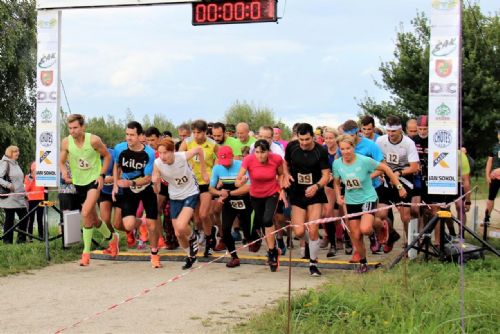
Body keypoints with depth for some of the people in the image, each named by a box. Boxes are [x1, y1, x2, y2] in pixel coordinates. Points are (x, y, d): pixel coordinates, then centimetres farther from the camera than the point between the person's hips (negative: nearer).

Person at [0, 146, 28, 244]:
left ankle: (21, 239, 11)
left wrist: (23, 191, 20)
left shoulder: (16, 164, 19)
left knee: (24, 216, 4)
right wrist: (8, 185, -25)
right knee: (9, 218, -3)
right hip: (9, 197, -8)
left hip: (19, 196, 8)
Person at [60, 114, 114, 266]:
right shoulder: (66, 142, -7)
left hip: (94, 180, -5)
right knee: (93, 219, 14)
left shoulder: (94, 140, -16)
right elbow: (62, 162, 3)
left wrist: (102, 175, -10)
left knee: (86, 213, -23)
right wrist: (64, 172, -19)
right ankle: (112, 238, 42)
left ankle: (86, 252, -14)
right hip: (79, 183, 5)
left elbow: (107, 156, -2)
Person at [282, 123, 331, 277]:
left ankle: (313, 264, 9)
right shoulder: (291, 147, -5)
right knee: (299, 232, -8)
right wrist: (286, 175, -8)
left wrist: (316, 186, -27)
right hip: (297, 194, 2)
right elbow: (285, 164, 12)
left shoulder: (321, 151, -12)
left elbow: (326, 175, -9)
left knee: (313, 231, -9)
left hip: (315, 194, -2)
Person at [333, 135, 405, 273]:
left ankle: (379, 224, 10)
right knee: (356, 236, 5)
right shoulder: (337, 164, -8)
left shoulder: (364, 161, -20)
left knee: (364, 229, -26)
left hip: (368, 199, -4)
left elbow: (385, 168, -10)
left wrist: (399, 186, -8)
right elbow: (337, 183, 10)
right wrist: (338, 196, -8)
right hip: (351, 202, 4)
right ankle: (363, 263, 28)